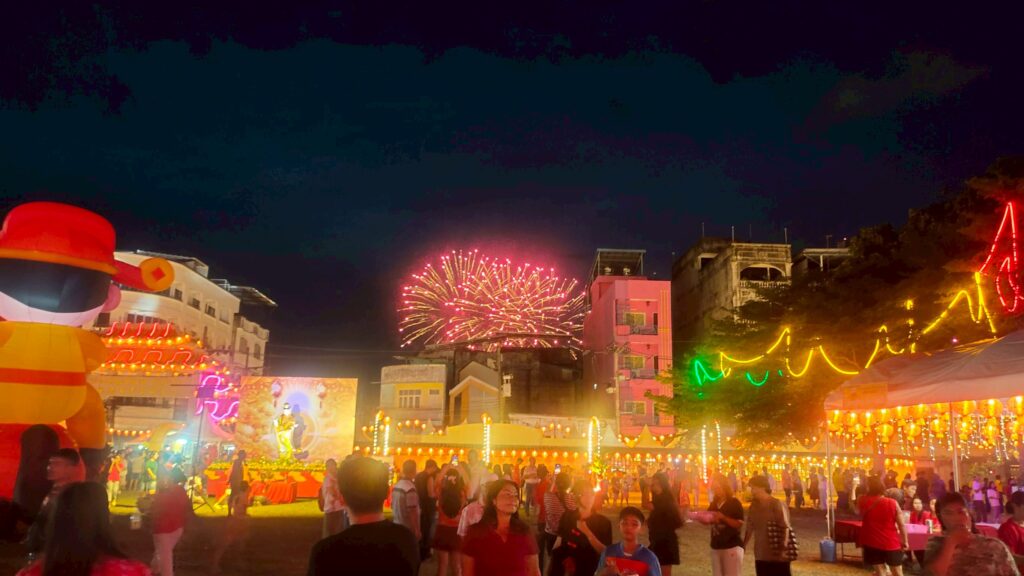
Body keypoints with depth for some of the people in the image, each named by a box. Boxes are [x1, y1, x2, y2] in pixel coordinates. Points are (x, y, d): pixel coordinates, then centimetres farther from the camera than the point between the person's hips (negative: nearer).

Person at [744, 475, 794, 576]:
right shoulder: (754, 505, 6)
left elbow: (785, 528, -15)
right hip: (760, 554, 7)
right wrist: (743, 545, 12)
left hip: (777, 554, -6)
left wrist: (783, 549, -19)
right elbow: (750, 527, 13)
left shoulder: (776, 505, -14)